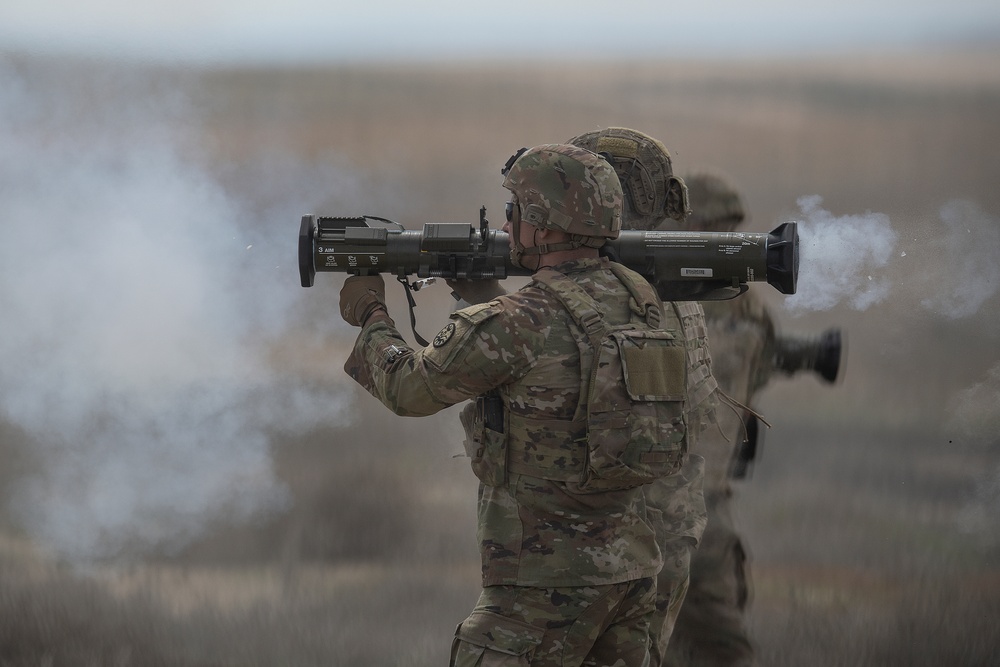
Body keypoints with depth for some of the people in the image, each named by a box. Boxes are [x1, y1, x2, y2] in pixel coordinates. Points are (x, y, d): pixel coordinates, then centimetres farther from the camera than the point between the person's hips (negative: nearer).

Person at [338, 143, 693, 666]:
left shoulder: (516, 324, -17)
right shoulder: (637, 300, 5)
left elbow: (409, 388, -2)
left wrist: (370, 316, 16)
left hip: (551, 579, -8)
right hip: (630, 566, 8)